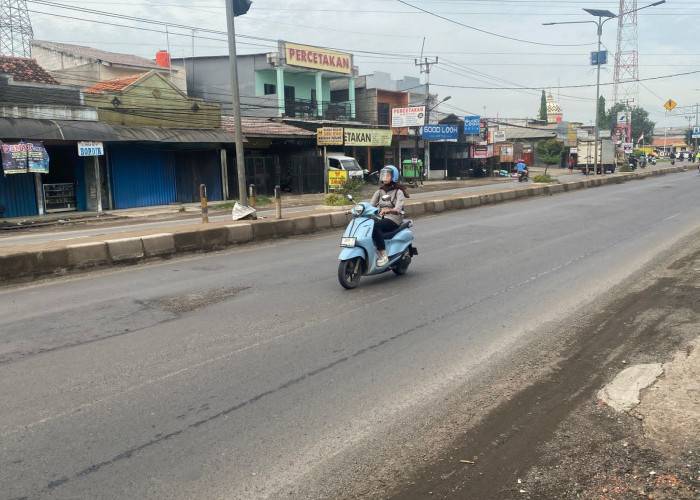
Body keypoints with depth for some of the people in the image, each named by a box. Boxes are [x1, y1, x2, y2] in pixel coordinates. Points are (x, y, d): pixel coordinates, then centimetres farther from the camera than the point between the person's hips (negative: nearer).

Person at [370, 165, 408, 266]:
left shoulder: (398, 192, -1)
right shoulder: (380, 191, 18)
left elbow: (398, 209, -17)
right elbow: (371, 205, 8)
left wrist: (388, 210, -39)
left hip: (394, 220, -5)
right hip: (381, 219, 6)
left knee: (375, 227, -35)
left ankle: (383, 256, -32)